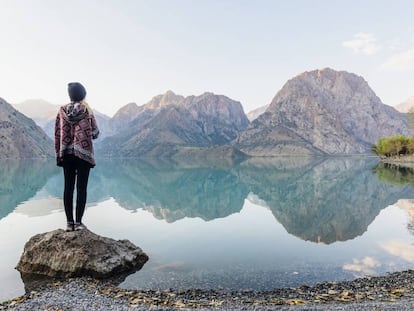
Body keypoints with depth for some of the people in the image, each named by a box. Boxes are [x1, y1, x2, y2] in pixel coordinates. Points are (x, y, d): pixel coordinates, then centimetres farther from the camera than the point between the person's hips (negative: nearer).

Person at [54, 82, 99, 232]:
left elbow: (57, 134, 5)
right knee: (81, 188, 0)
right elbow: (95, 133, 0)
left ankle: (69, 222, 9)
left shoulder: (62, 111, 4)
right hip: (83, 153, -3)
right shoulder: (87, 110, -3)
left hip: (66, 154, 3)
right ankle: (78, 222, 1)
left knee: (68, 188, 6)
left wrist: (58, 153, 11)